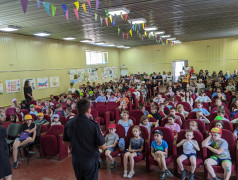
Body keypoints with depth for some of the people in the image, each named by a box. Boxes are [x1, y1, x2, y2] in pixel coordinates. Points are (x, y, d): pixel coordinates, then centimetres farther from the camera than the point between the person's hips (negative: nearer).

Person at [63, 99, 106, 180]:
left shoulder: (69, 124, -7)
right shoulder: (93, 125, -22)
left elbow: (65, 142, 7)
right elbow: (103, 147, -17)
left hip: (75, 160, 5)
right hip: (90, 160, -5)